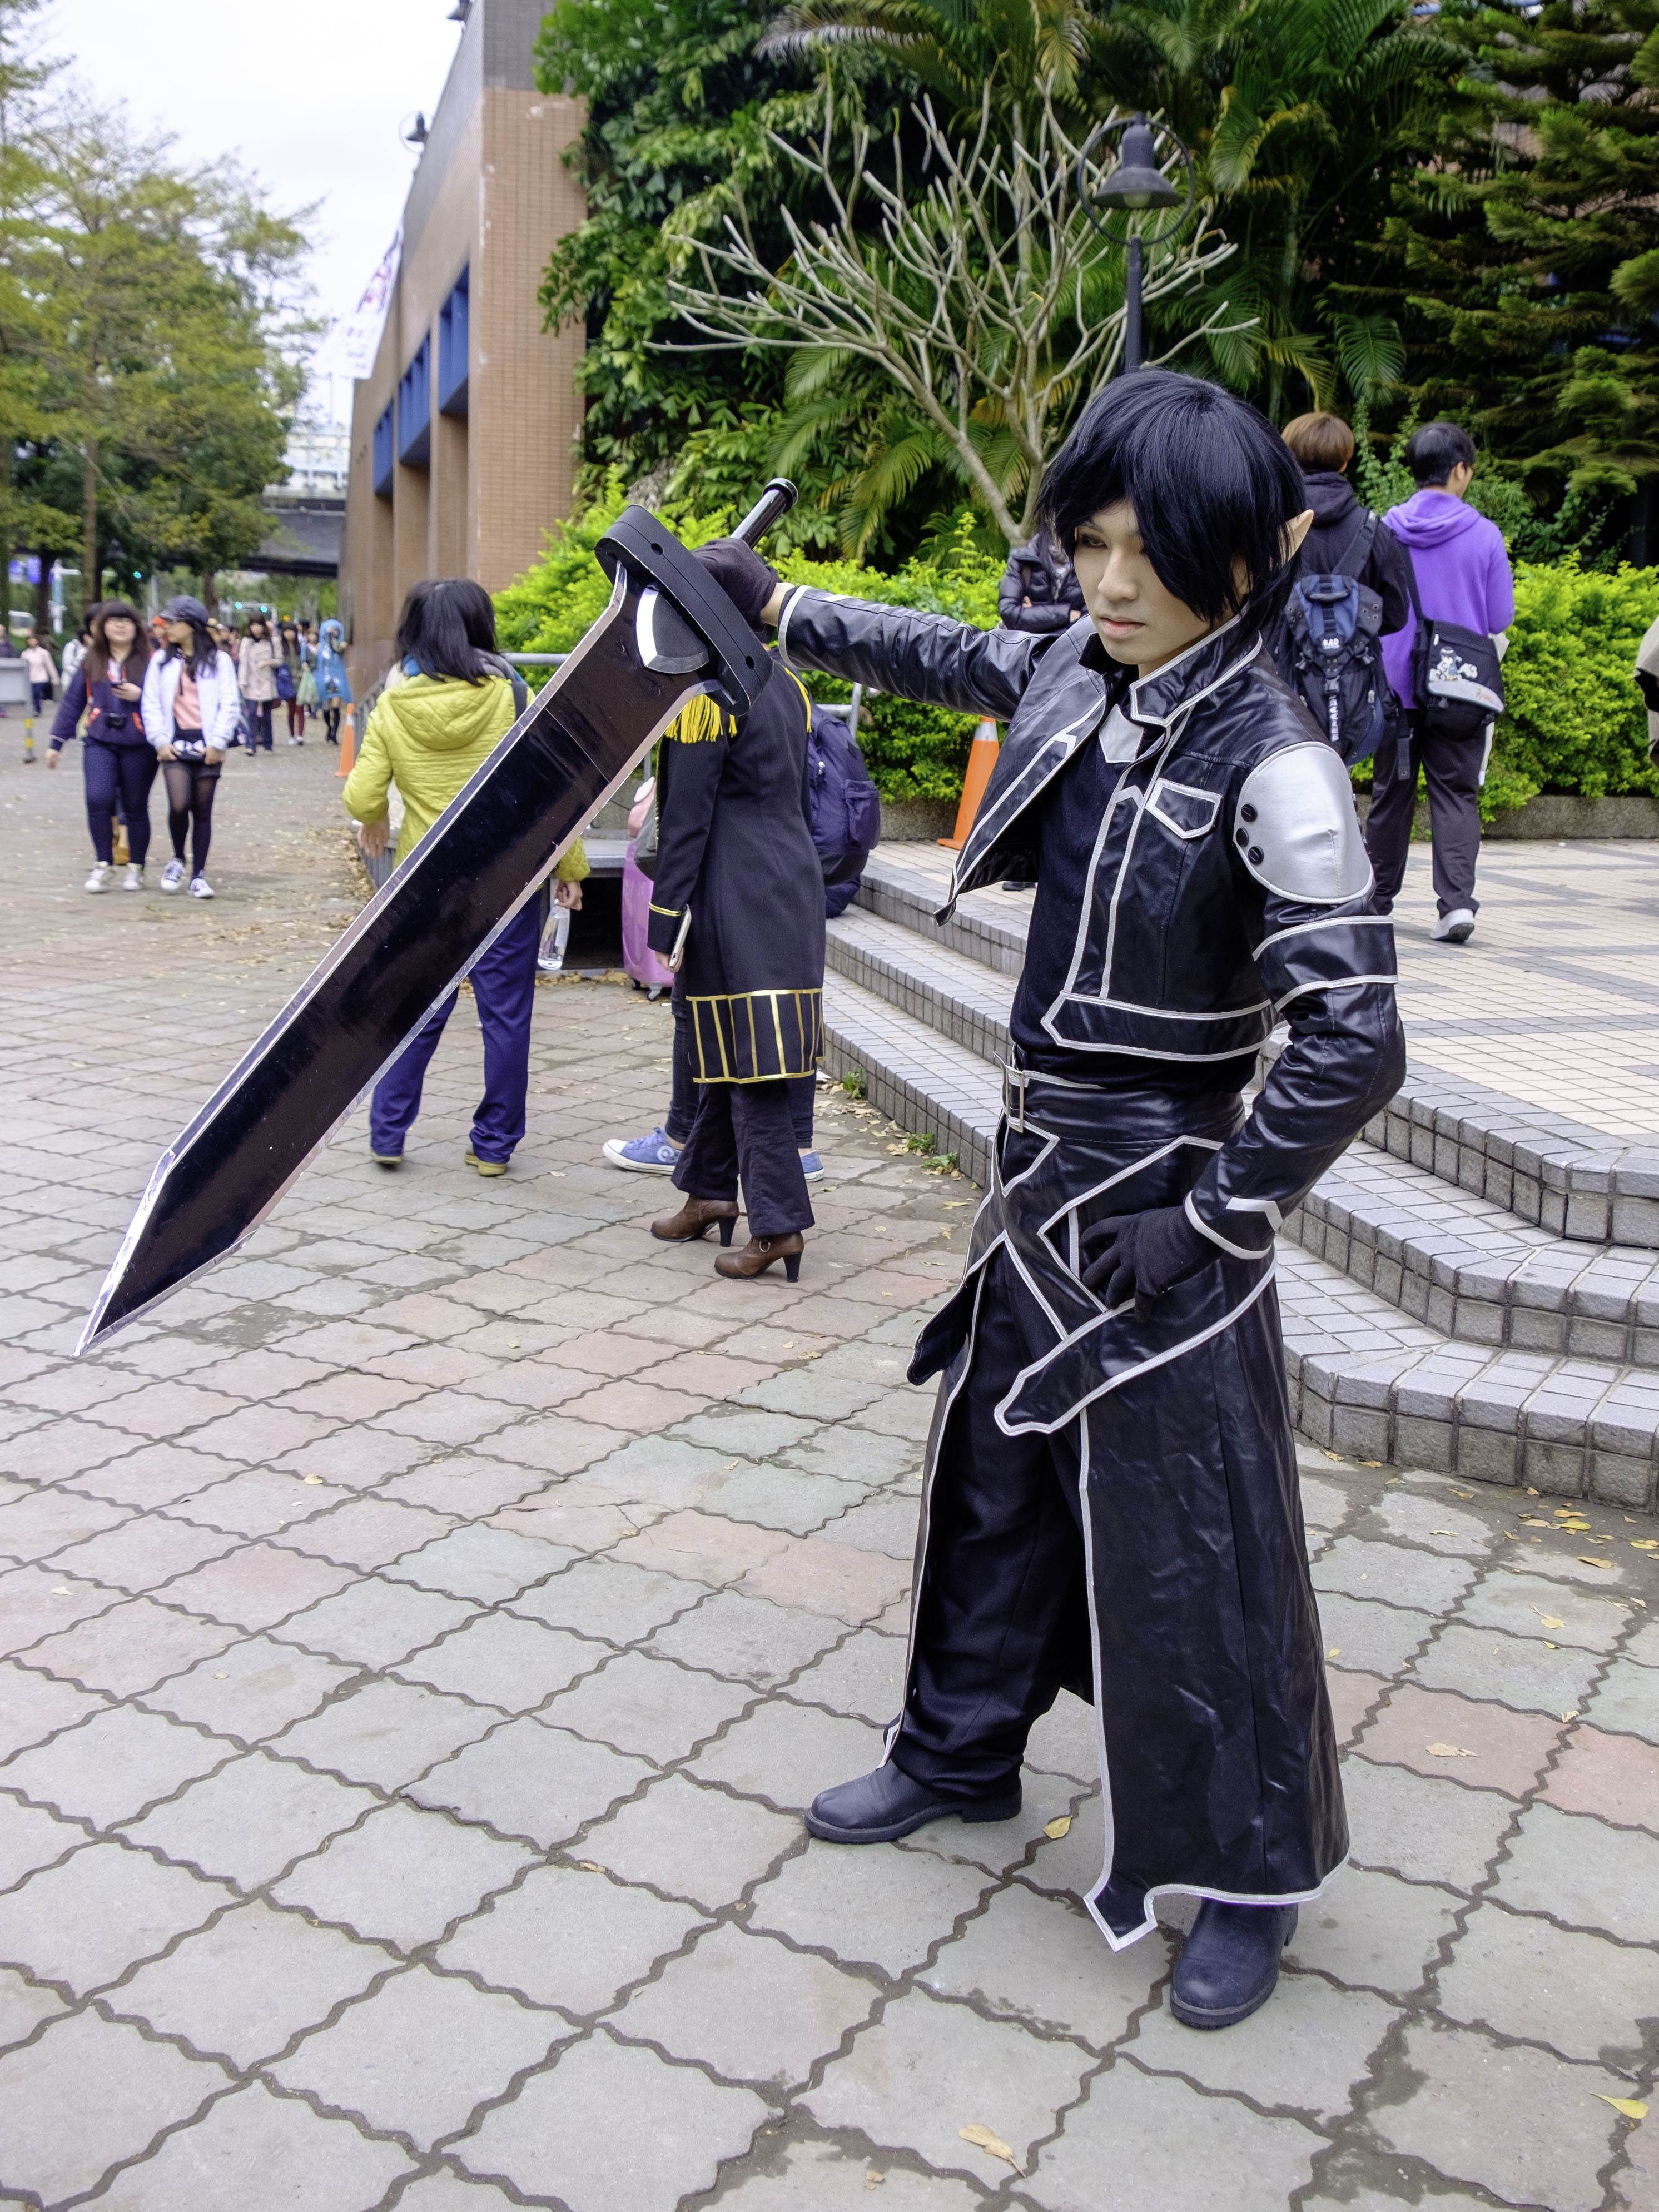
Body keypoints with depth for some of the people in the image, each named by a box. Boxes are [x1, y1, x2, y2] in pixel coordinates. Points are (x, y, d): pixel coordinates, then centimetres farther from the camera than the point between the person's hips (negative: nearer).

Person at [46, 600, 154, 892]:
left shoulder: (150, 662, 1)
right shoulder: (91, 662, 10)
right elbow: (72, 702, 14)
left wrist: (140, 696, -16)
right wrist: (57, 743, 15)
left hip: (139, 747, -2)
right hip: (99, 743, 2)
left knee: (136, 808, 4)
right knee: (98, 800, -15)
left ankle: (136, 868, 19)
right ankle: (103, 865, -4)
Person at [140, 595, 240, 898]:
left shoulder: (218, 660, 4)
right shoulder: (161, 661, 10)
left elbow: (230, 705, 0)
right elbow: (151, 704, 9)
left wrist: (217, 743, -8)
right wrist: (160, 741, -3)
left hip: (207, 745, -1)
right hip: (175, 744, 1)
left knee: (202, 810, 3)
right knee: (178, 805, -15)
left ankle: (198, 874, 11)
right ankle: (178, 859, 10)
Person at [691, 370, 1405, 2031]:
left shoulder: (1271, 765, -20)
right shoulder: (1074, 681, 1)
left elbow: (1354, 1041, -24)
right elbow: (938, 656, 23)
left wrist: (1210, 1220, -18)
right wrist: (774, 603, 31)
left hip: (1153, 1206, -8)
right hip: (1037, 1168, 8)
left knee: (1188, 1542, 3)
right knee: (992, 1477, 20)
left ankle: (1249, 1874, 23)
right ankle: (962, 1755, 42)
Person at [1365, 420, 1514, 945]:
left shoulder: (1384, 529, -3)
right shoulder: (1484, 535, -6)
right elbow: (1502, 618, -2)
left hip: (1396, 683, 2)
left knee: (1391, 792, 13)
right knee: (1456, 793, 1)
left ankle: (1377, 899, 23)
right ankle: (1456, 899, -13)